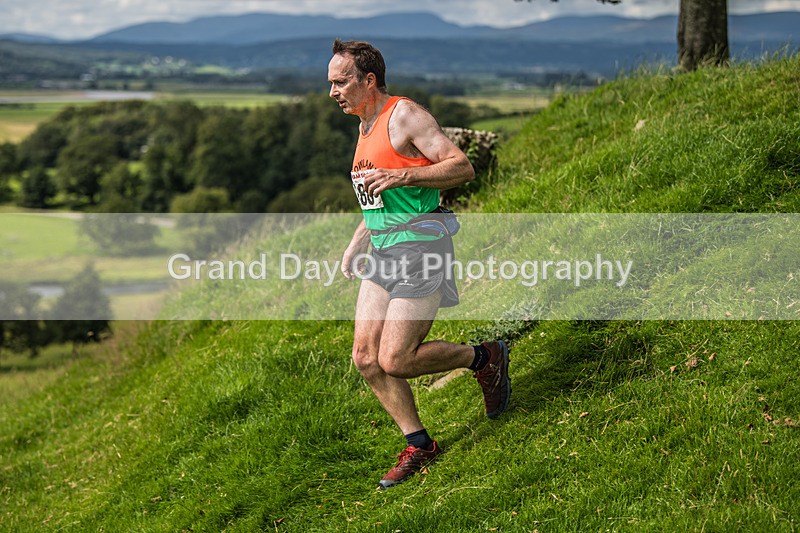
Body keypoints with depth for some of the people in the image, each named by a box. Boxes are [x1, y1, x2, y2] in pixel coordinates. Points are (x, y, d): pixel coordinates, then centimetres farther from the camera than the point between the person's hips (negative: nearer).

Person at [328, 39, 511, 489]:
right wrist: (357, 242, 20)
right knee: (366, 357, 1)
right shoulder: (366, 126, 16)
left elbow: (463, 168, -16)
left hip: (419, 246, -9)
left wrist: (401, 176, -24)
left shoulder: (405, 115, -11)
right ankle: (419, 446, 14)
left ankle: (485, 358, 11)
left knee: (394, 360, -12)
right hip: (383, 250, 9)